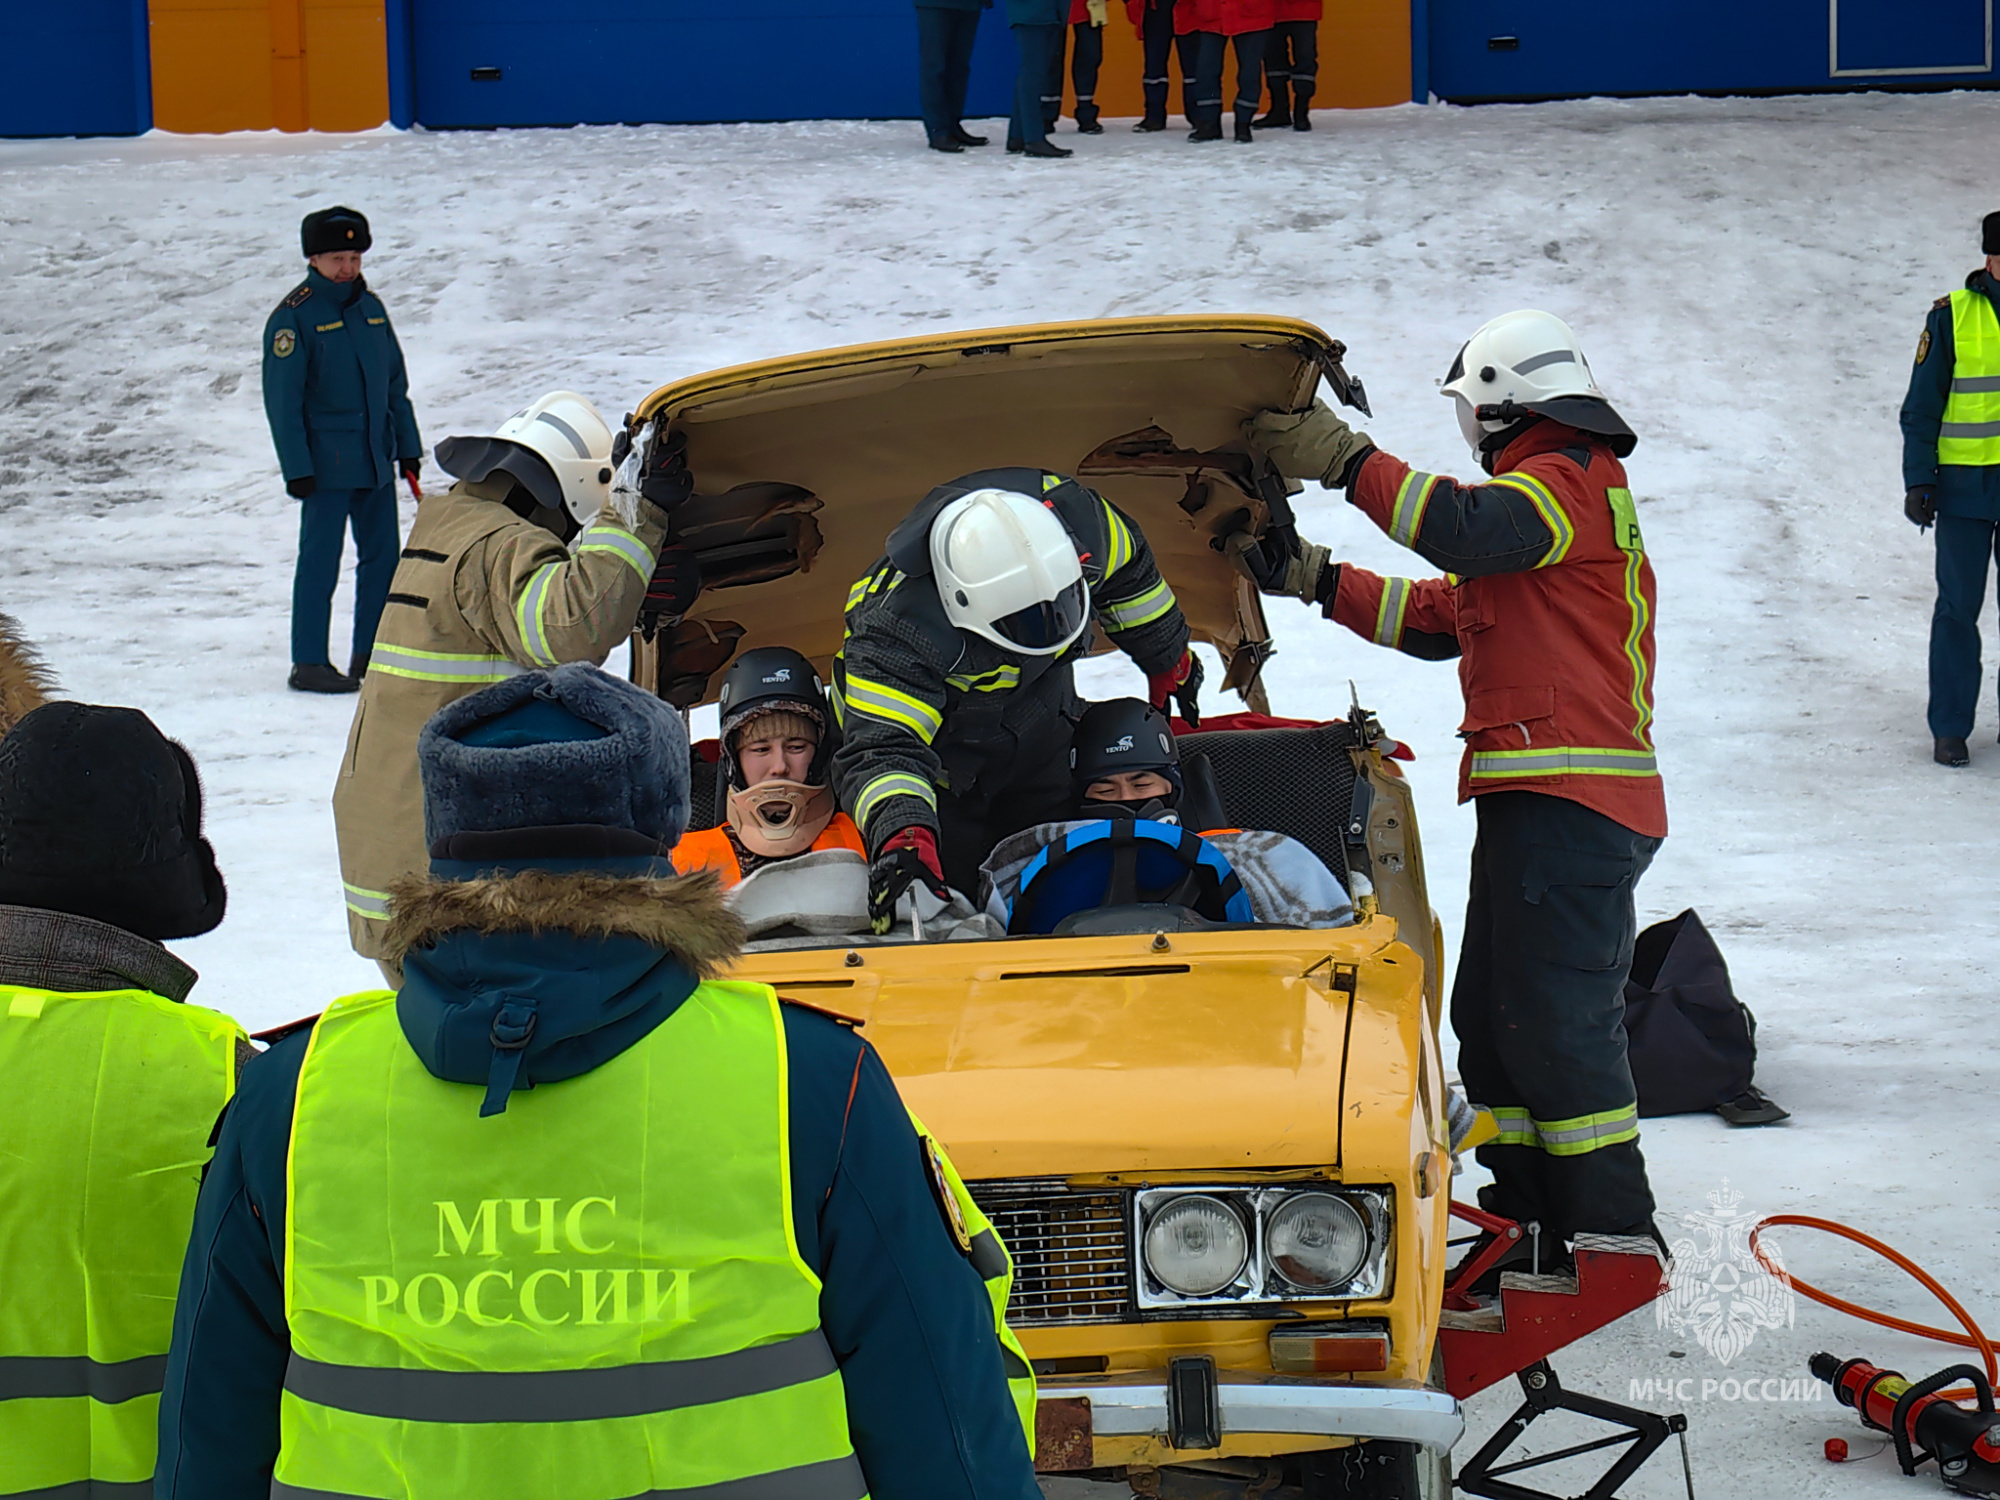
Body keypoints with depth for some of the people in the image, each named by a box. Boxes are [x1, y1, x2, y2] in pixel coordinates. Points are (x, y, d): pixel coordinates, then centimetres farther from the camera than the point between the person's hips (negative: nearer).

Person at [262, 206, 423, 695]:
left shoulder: (371, 307, 11)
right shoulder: (294, 316, -8)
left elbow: (395, 383, 18)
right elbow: (282, 399, -10)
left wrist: (408, 448, 15)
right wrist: (297, 468, -14)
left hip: (377, 460, 6)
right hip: (327, 464, -6)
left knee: (382, 556, 9)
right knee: (320, 559, -4)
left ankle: (372, 653, 19)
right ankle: (308, 662, 1)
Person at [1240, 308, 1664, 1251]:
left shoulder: (1567, 481, -7)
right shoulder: (1549, 497, 26)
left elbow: (1462, 530, -26)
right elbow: (1436, 617, 29)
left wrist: (1341, 457, -20)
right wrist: (1310, 578, 26)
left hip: (1567, 804, -11)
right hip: (1544, 800, 11)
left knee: (1555, 1023, -11)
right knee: (1491, 1017, 14)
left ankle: (1616, 1235, -8)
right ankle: (1534, 1217, 19)